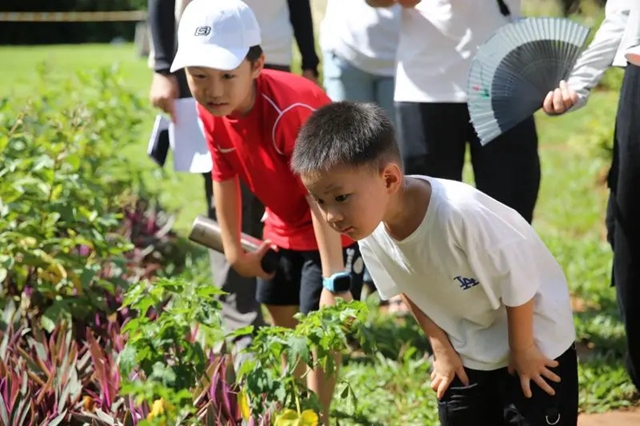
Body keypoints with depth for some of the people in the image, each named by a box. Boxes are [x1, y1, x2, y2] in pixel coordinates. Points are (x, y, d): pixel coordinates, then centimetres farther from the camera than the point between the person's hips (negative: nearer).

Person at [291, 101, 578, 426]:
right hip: (467, 350, 6)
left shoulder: (461, 213, -39)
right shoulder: (370, 231, -18)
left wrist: (522, 349, -13)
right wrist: (442, 348, 3)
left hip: (533, 336, -6)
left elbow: (518, 280, -25)